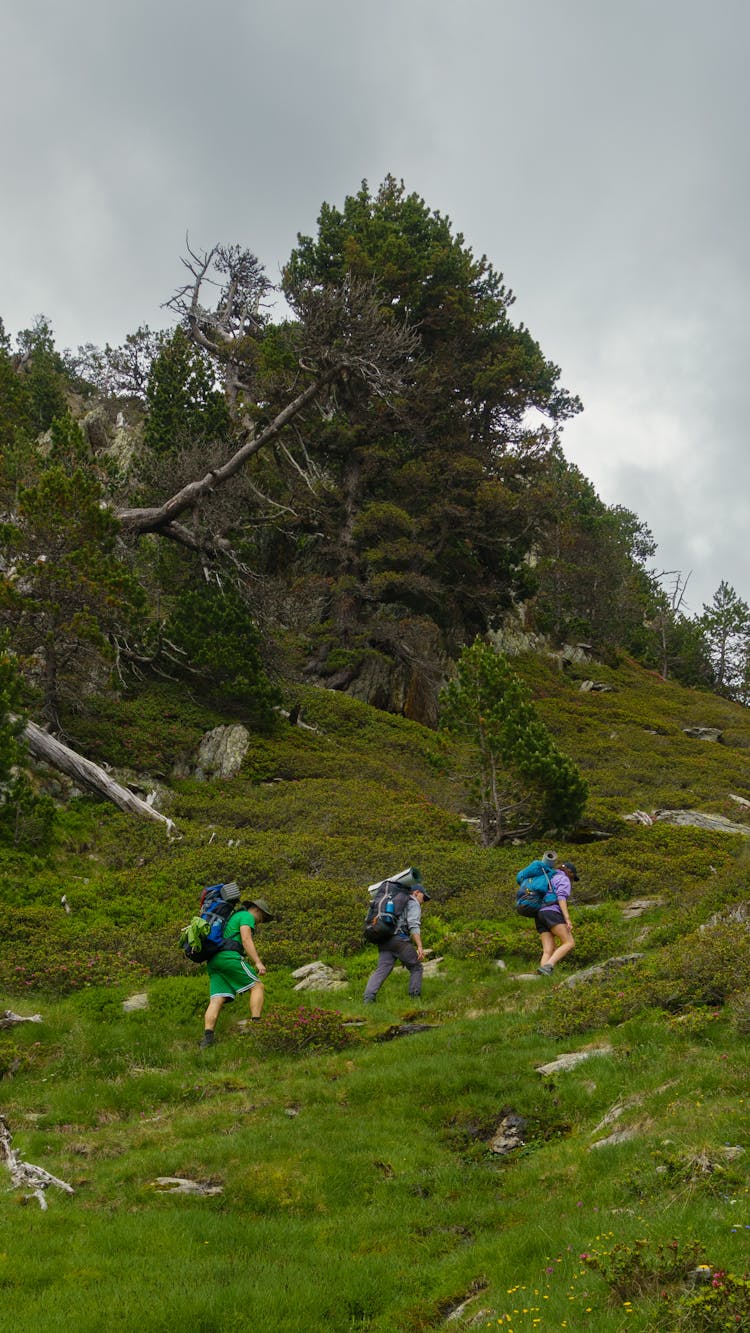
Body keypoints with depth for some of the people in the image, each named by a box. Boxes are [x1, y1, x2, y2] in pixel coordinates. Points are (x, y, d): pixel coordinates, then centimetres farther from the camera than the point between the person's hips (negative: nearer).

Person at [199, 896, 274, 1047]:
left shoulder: (232, 918, 35)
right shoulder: (247, 916, 6)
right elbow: (246, 940, -10)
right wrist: (258, 962, -17)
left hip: (214, 961, 9)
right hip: (229, 957, -9)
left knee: (217, 1000, -3)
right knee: (257, 987, -3)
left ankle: (207, 1037, -20)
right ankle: (256, 1026, -15)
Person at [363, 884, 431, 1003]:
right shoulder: (413, 904, 5)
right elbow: (413, 925, -11)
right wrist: (420, 947, -18)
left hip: (385, 941, 7)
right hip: (400, 940, -7)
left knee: (381, 970, -5)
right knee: (416, 968, 8)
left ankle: (368, 999, -22)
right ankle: (415, 998, 2)